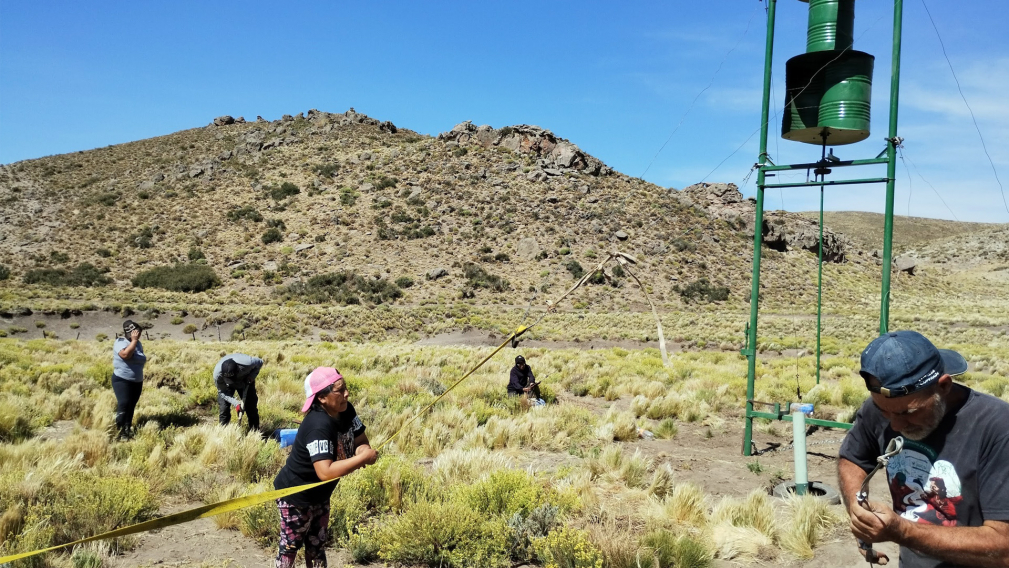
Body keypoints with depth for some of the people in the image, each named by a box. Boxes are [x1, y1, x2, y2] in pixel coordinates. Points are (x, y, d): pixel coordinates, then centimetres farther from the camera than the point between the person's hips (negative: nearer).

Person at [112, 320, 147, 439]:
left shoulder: (138, 343, 10)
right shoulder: (120, 342, -12)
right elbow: (125, 354, -31)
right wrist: (134, 340, -26)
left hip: (137, 381, 7)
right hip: (122, 380, -7)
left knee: (131, 406, 10)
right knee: (124, 404, -15)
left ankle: (128, 429, 19)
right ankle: (120, 430, -11)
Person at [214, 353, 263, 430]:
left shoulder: (247, 363, -42)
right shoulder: (217, 374, -38)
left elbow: (260, 362, -19)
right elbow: (222, 391, -22)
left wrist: (251, 377, -29)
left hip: (245, 381, 0)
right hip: (226, 384, 0)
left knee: (251, 406, -1)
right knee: (223, 408, -12)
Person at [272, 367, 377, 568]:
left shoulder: (346, 411, -12)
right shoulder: (319, 426, -36)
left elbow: (361, 440, -1)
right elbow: (325, 472, -44)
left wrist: (362, 449, -25)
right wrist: (363, 458, -37)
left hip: (319, 494, 8)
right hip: (295, 495, -8)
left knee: (317, 545, 21)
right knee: (291, 545, 13)